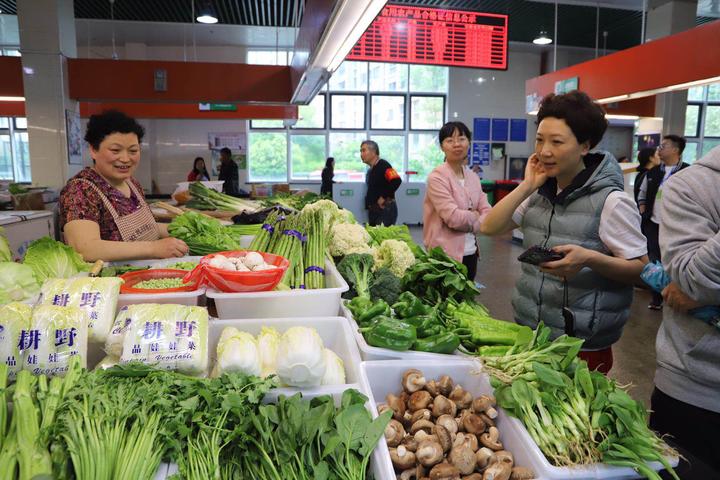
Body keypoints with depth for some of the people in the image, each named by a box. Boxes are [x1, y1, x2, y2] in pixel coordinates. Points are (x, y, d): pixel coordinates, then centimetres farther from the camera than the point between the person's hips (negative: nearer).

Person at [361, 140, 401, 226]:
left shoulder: (383, 165, -12)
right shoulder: (370, 170, 16)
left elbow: (397, 181, -24)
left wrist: (383, 197, -19)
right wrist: (368, 204, 12)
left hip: (385, 209, -9)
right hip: (373, 210, 9)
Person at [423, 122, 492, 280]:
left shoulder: (473, 177, 9)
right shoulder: (437, 177, -13)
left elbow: (487, 212, 3)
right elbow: (454, 218, -21)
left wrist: (471, 225, -14)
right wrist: (474, 215, -3)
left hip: (470, 252, 7)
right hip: (446, 253, -7)